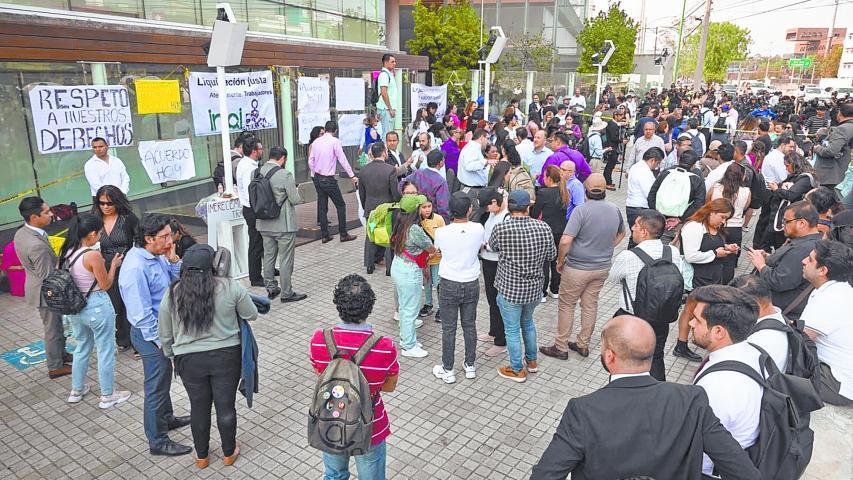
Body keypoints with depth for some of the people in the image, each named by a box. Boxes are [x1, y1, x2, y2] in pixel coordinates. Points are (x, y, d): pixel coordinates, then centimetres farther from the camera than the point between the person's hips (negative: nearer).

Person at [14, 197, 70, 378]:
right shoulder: (37, 245, -34)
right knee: (52, 329, 10)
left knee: (56, 325, 26)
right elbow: (47, 278, -26)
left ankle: (61, 354, 45)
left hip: (36, 285, 9)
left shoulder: (21, 233, -5)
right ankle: (55, 367, 27)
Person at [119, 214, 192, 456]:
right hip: (151, 335, -9)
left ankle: (166, 418, 46)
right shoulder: (136, 268, -28)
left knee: (164, 378, 26)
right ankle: (158, 441, 21)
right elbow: (142, 313, -26)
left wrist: (172, 259, -9)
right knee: (156, 386, 5)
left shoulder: (156, 255, -2)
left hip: (163, 328, 9)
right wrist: (160, 341, -19)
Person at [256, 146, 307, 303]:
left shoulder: (257, 172, 1)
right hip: (284, 225, -6)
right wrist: (298, 193, 5)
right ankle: (287, 293, 11)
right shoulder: (285, 175, -18)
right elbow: (295, 200, -16)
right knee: (286, 260, 3)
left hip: (264, 224, 6)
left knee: (268, 256, 17)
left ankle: (271, 289, 28)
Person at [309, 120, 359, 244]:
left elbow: (310, 161, 8)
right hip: (328, 179, -6)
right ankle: (343, 234, 8)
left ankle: (325, 235, 15)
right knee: (340, 205, 5)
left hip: (317, 178, 6)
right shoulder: (334, 141, -10)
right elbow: (342, 160, -12)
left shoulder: (316, 142, 6)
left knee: (322, 207, 11)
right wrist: (352, 176, -8)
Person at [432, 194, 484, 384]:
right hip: (472, 284, 2)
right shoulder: (478, 229, -12)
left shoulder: (441, 232, -17)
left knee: (448, 329, 8)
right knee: (469, 325, 16)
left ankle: (447, 370, 19)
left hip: (449, 285, -2)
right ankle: (470, 366, 30)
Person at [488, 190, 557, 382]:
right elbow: (551, 255, 4)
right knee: (528, 322, 27)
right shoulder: (544, 228, -10)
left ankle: (517, 370, 26)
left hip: (510, 289, -4)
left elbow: (492, 246, 2)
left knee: (512, 329, 12)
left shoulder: (501, 228, -19)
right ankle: (532, 361, 41)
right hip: (535, 288, 4)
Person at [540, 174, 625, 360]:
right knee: (590, 305, 17)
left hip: (578, 268, -6)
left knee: (566, 305, 8)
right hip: (603, 267, 6)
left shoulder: (581, 211, -21)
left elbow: (565, 241, -27)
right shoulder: (615, 210, 0)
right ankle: (583, 345, 29)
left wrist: (560, 261, -11)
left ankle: (561, 347, 16)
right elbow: (621, 234, 19)